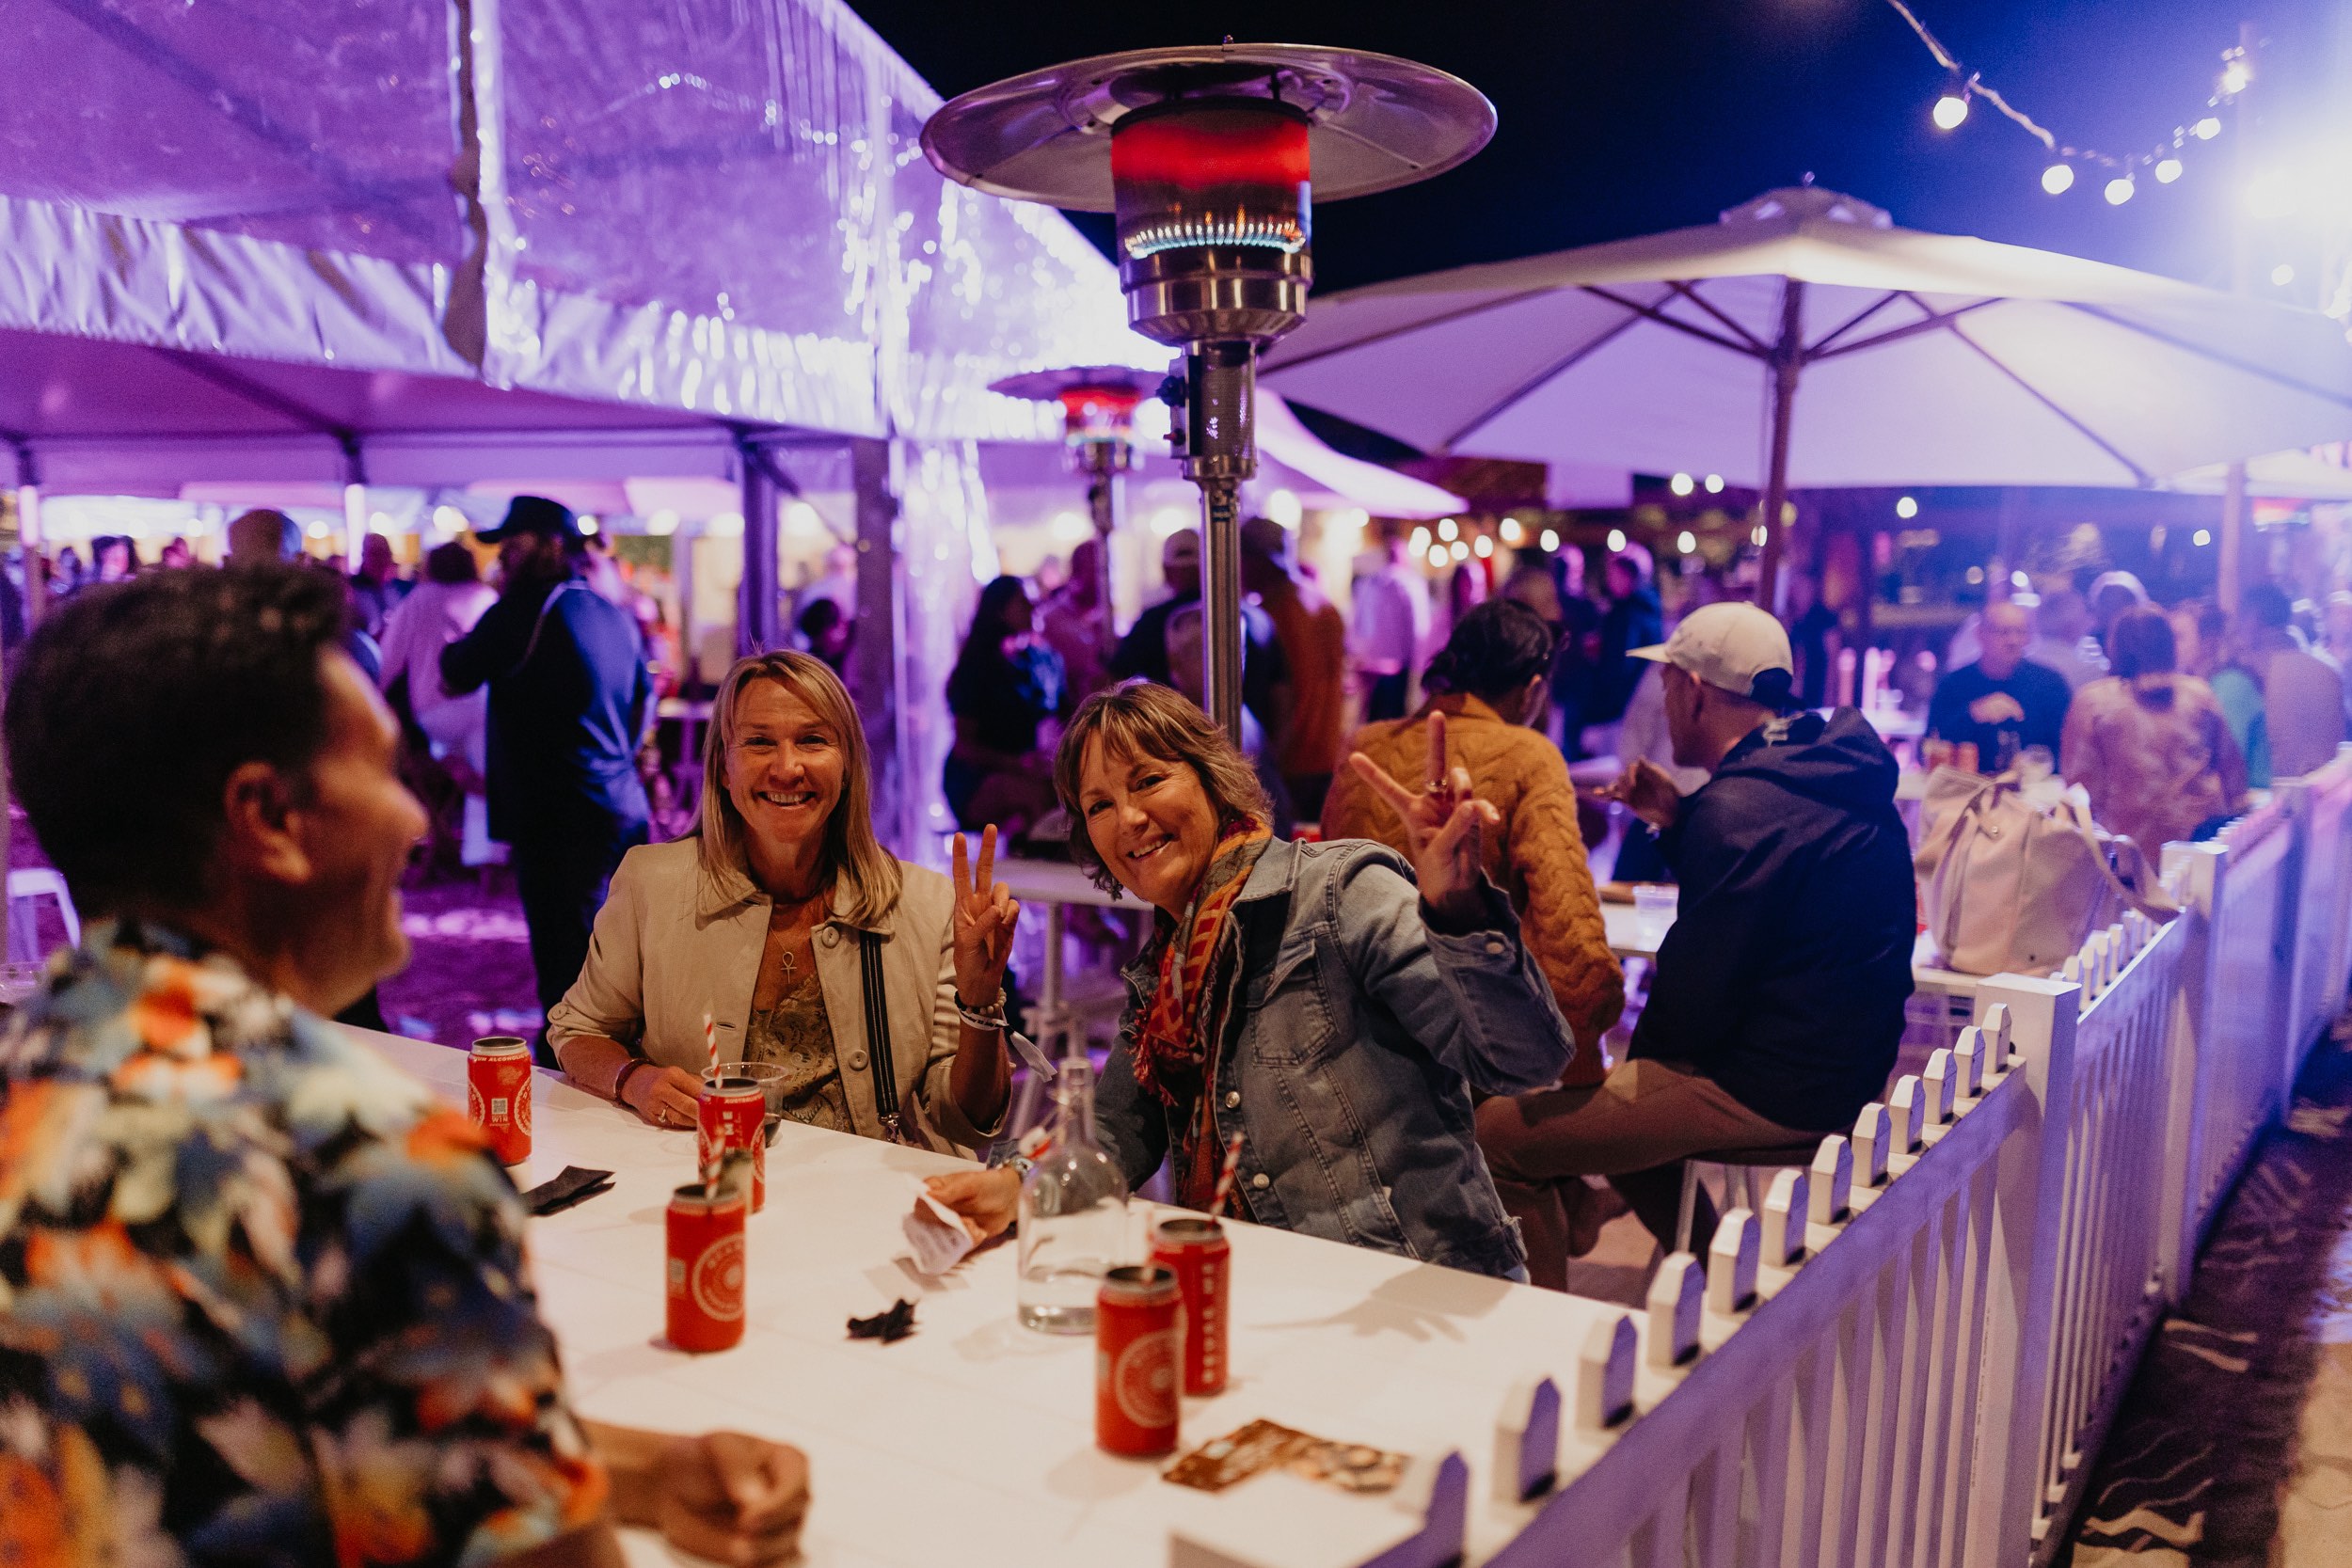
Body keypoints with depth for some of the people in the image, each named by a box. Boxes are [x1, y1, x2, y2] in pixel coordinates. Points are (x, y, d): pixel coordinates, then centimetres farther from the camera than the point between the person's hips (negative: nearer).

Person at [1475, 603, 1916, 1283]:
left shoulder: (1739, 805, -24)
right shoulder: (1829, 774, 8)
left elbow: (1696, 1002, -21)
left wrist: (1644, 1045, -1)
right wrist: (1677, 820, 10)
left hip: (1770, 1093, -11)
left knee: (1502, 1133, -10)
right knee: (1608, 1103, 31)